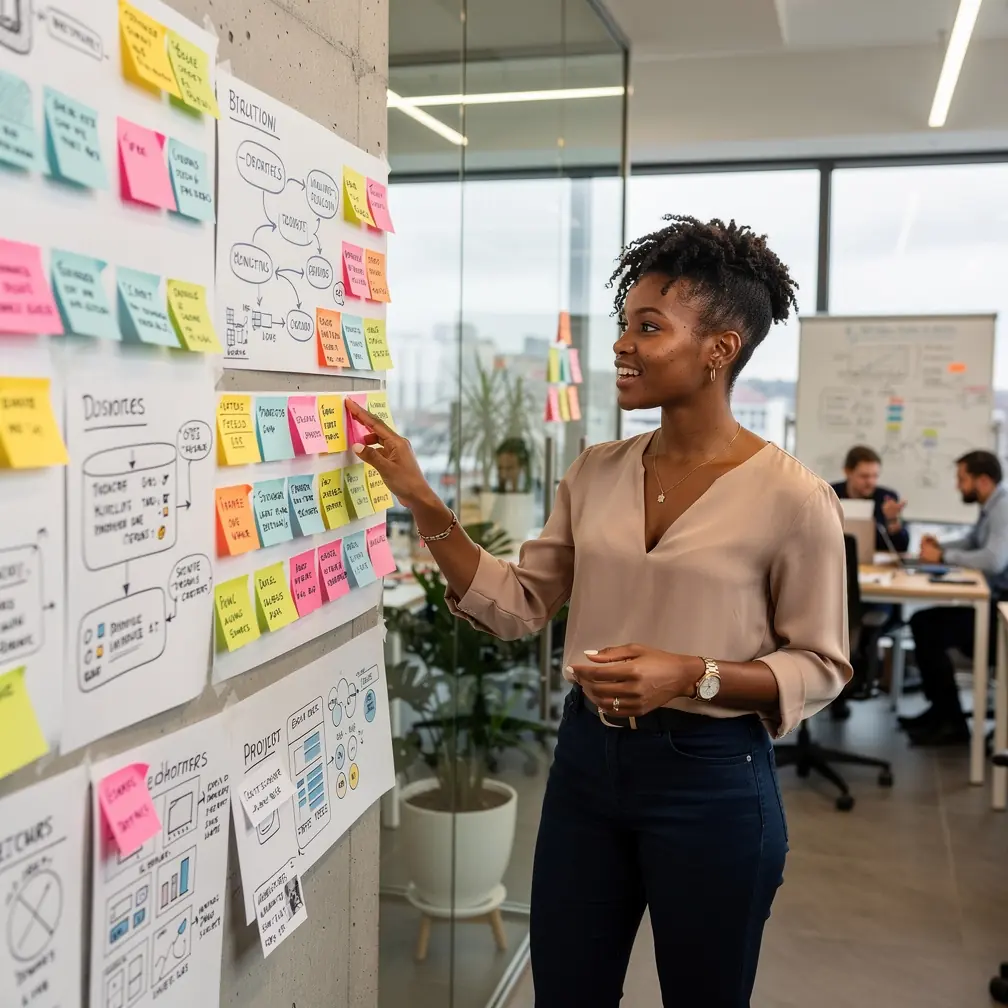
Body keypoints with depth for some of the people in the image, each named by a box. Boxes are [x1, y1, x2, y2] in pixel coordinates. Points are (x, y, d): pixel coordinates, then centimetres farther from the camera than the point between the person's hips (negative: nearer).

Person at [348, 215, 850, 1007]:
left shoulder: (793, 499, -14)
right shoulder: (596, 473, 1)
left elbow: (821, 666, -7)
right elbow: (519, 607, 4)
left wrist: (692, 675, -22)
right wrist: (425, 506, -5)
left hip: (711, 779, -4)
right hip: (586, 758, 5)